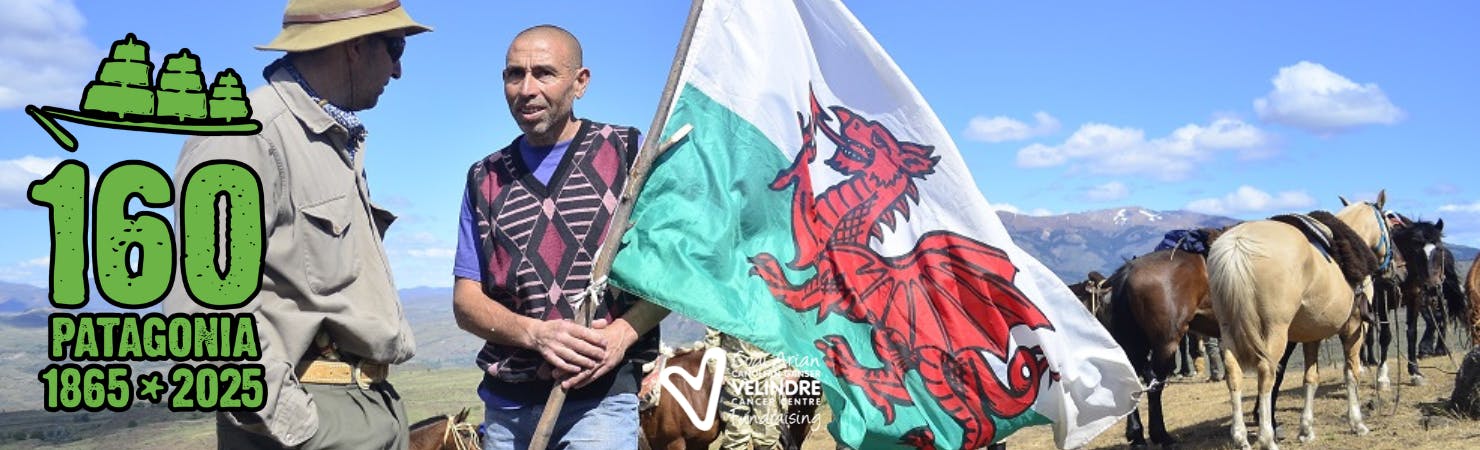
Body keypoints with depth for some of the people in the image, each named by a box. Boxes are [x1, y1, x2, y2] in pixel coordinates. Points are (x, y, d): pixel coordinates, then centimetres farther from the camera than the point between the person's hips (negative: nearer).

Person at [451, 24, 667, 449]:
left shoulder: (628, 153, 2)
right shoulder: (485, 178, 10)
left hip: (601, 396, -4)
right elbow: (466, 300, 7)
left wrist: (623, 332, -16)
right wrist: (536, 333, -12)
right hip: (506, 404, 4)